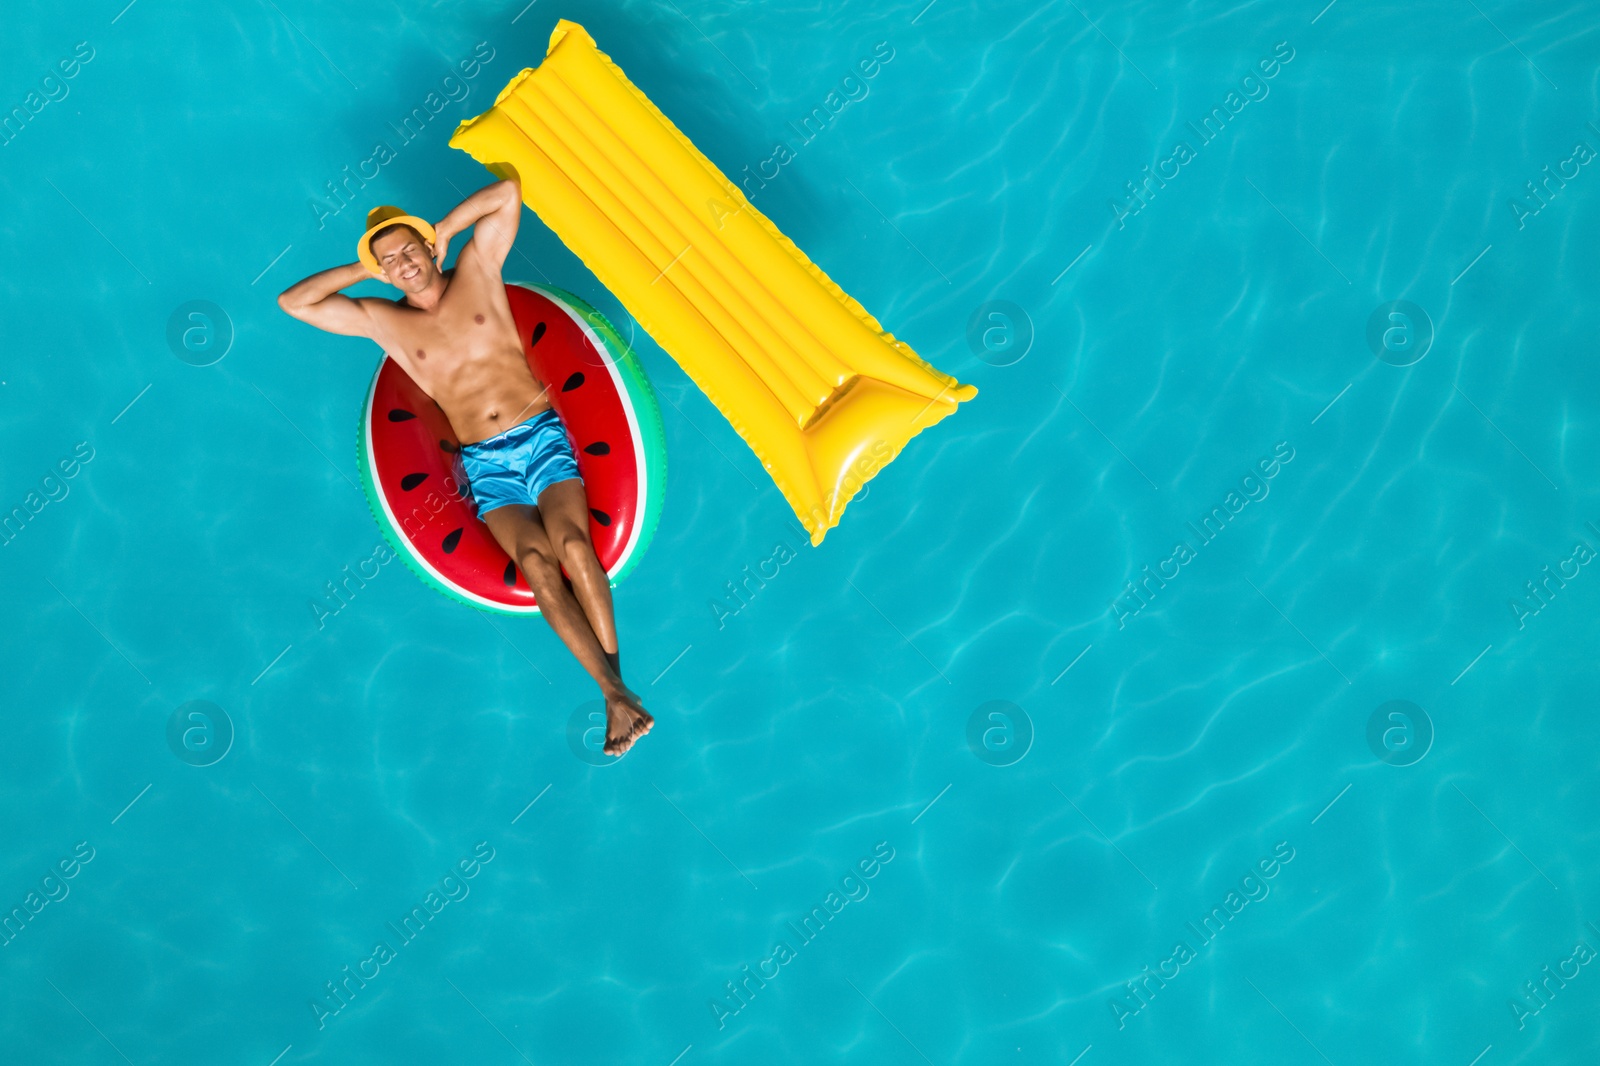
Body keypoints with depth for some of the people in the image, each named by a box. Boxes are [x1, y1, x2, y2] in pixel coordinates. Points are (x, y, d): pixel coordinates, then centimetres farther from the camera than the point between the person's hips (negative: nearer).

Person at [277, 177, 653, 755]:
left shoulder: (477, 269, 8)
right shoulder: (381, 320, 10)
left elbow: (508, 190, 2)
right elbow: (293, 302, 6)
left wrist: (443, 232, 7)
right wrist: (362, 268, 8)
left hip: (541, 436, 0)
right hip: (486, 464, 1)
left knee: (571, 540, -27)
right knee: (536, 562, -23)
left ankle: (616, 675, -22)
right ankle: (613, 692, -26)